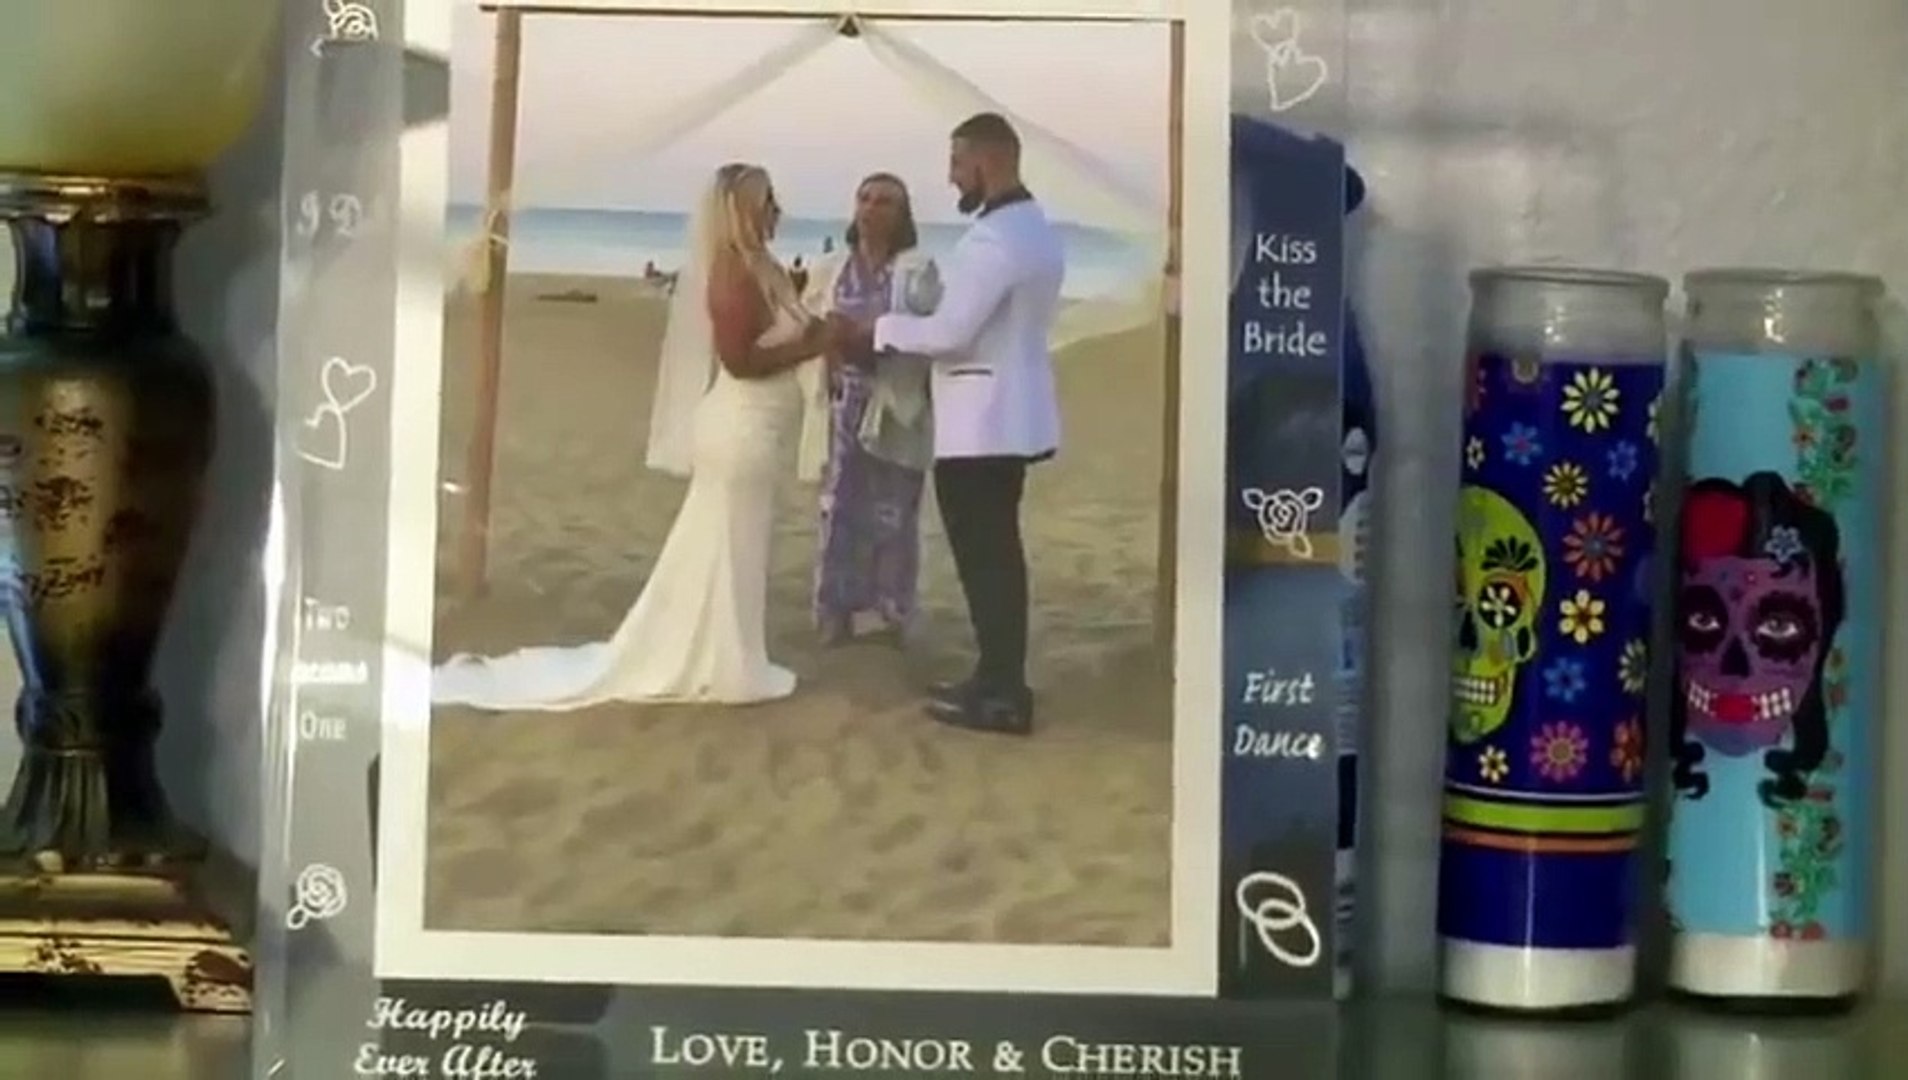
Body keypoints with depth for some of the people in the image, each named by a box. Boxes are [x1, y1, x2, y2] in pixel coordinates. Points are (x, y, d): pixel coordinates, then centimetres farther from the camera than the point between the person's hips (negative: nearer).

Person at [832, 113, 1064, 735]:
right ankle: (1001, 681, 22)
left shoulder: (993, 239, -20)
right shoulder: (1037, 230, 13)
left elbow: (950, 331, -24)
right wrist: (903, 334, 16)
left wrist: (874, 329, -11)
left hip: (980, 420, -10)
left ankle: (1000, 695, 1)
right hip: (1011, 414, 10)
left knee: (983, 556, -3)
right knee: (997, 553, 15)